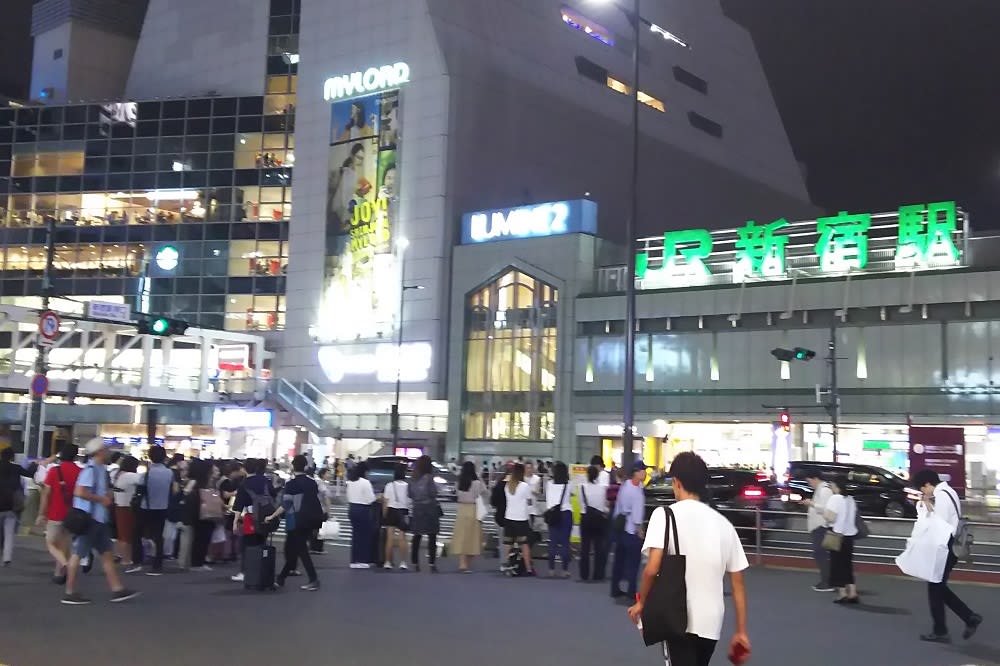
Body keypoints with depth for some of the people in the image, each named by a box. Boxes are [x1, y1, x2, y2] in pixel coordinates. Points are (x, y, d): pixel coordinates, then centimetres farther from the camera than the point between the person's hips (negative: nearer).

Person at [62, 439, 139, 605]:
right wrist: (102, 499, -19)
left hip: (99, 518, 10)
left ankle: (117, 590, 12)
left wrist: (107, 497, 8)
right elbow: (80, 492, -28)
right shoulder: (90, 469, -17)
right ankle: (70, 593, 7)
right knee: (78, 554, -1)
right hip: (87, 518, -10)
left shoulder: (101, 469, 12)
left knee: (107, 554, 9)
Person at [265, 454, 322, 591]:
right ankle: (281, 578, 23)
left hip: (297, 522, -6)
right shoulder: (313, 483, 8)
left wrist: (272, 516, -7)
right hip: (310, 520, 6)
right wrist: (317, 518, 19)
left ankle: (313, 580, -8)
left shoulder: (291, 484, -9)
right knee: (292, 549, 16)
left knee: (301, 550, -2)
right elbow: (317, 502, 9)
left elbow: (285, 505, -15)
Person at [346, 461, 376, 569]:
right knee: (365, 535, 2)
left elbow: (349, 496, 12)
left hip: (352, 508, 7)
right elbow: (371, 499, -14)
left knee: (356, 534, 12)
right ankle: (363, 560, 3)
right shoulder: (365, 482, -15)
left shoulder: (350, 482, 7)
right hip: (363, 510, -7)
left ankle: (354, 560, 13)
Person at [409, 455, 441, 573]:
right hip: (429, 509, -6)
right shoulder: (428, 478, -13)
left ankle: (415, 562, 13)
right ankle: (432, 563, -4)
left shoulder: (414, 479, 5)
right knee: (432, 537, 0)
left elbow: (410, 495, 8)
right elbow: (432, 493, -13)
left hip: (417, 509, 6)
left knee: (417, 537, 10)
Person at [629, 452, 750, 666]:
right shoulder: (724, 524, 8)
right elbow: (738, 582, 8)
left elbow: (652, 569, -17)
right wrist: (741, 631, 14)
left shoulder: (665, 514, -6)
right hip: (711, 622, 5)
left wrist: (642, 602, 1)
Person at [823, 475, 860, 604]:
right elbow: (853, 517, 16)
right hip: (849, 534, 7)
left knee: (837, 564, 1)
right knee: (847, 564, 13)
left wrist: (824, 512, -2)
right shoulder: (850, 499, 10)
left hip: (837, 534, -7)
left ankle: (842, 593, 0)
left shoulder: (835, 498, -14)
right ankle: (852, 593, 10)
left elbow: (830, 517, -21)